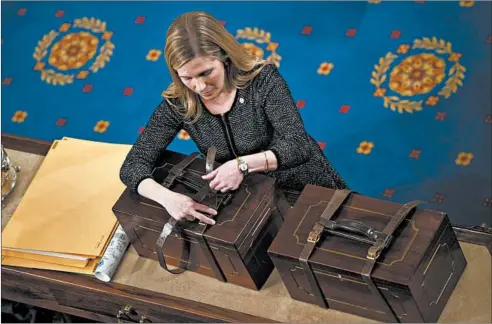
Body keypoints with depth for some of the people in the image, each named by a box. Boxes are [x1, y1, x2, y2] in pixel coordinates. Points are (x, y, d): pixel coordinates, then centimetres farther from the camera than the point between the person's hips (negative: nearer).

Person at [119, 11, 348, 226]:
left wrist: (243, 164, -40)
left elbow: (299, 146, -24)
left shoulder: (262, 78, -21)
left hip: (309, 189, -3)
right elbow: (133, 165, -16)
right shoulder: (177, 105, -14)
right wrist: (167, 197, -37)